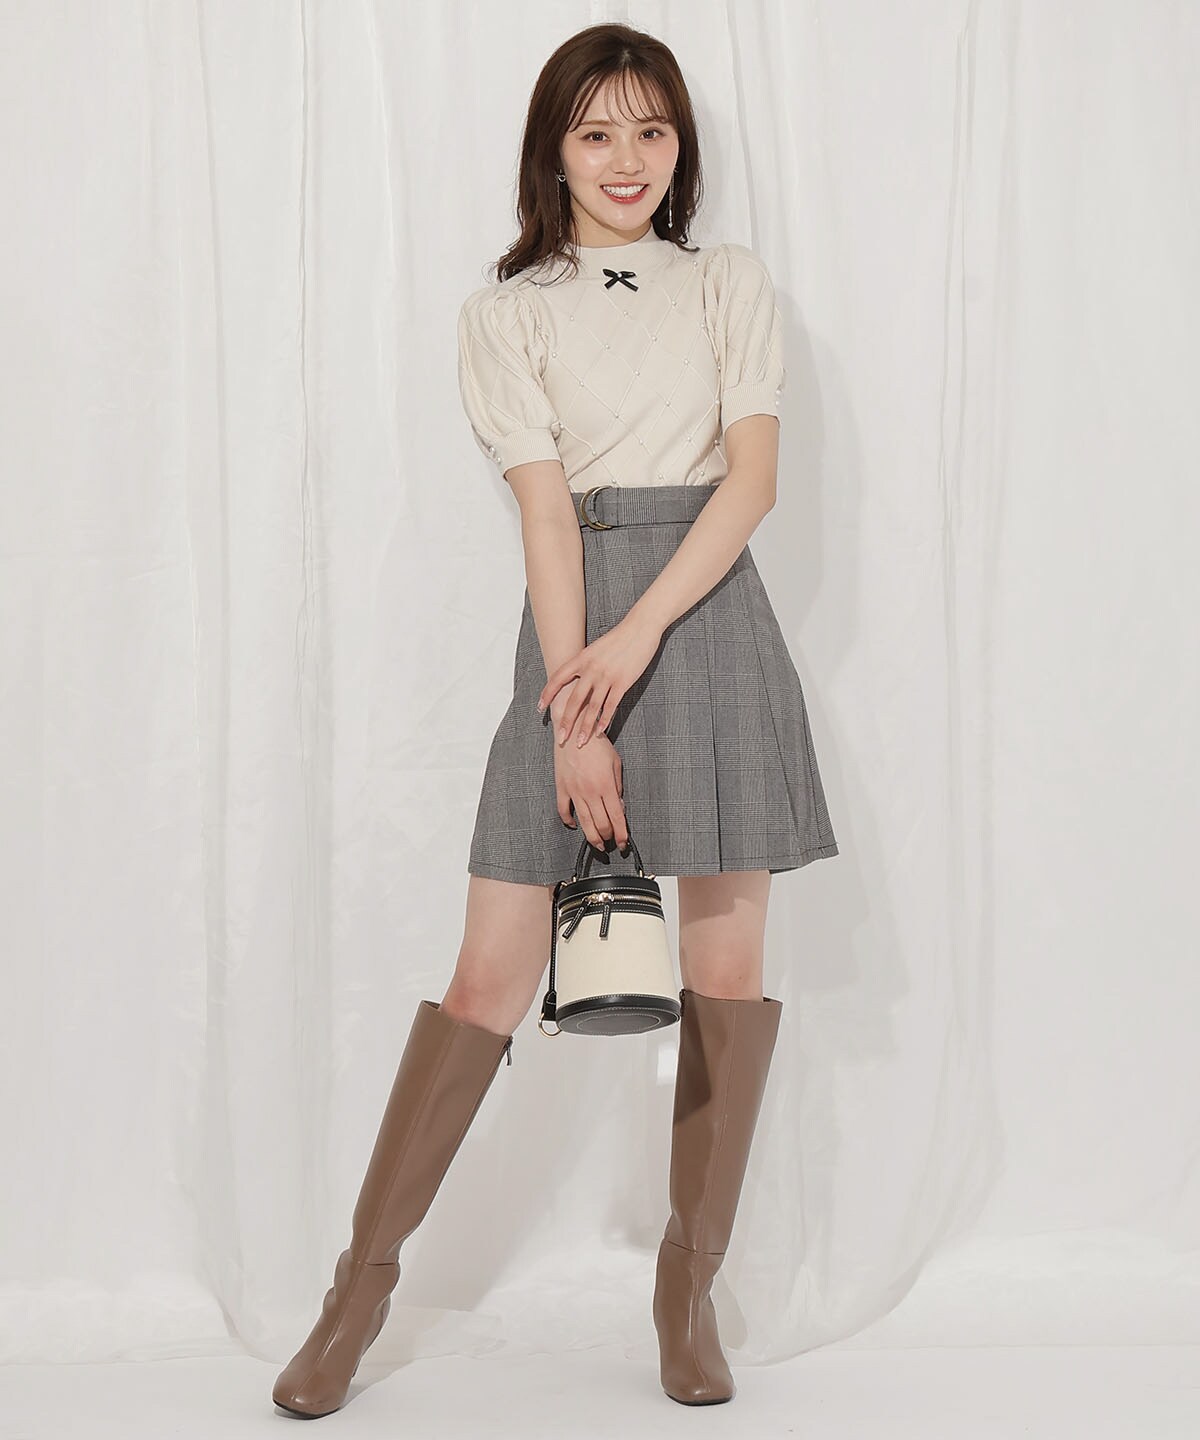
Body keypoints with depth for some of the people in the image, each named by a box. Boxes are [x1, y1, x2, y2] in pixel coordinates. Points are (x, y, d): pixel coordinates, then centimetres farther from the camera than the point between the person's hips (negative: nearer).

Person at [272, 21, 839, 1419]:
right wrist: (576, 720, -13)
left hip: (710, 616, 2)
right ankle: (363, 1282, 9)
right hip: (573, 627, -1)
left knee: (728, 963, 1)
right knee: (492, 973, -4)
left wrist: (636, 642, -13)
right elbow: (546, 510, -5)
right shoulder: (507, 312, 7)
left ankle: (690, 1279, 17)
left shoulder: (730, 283, 11)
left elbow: (752, 476, -1)